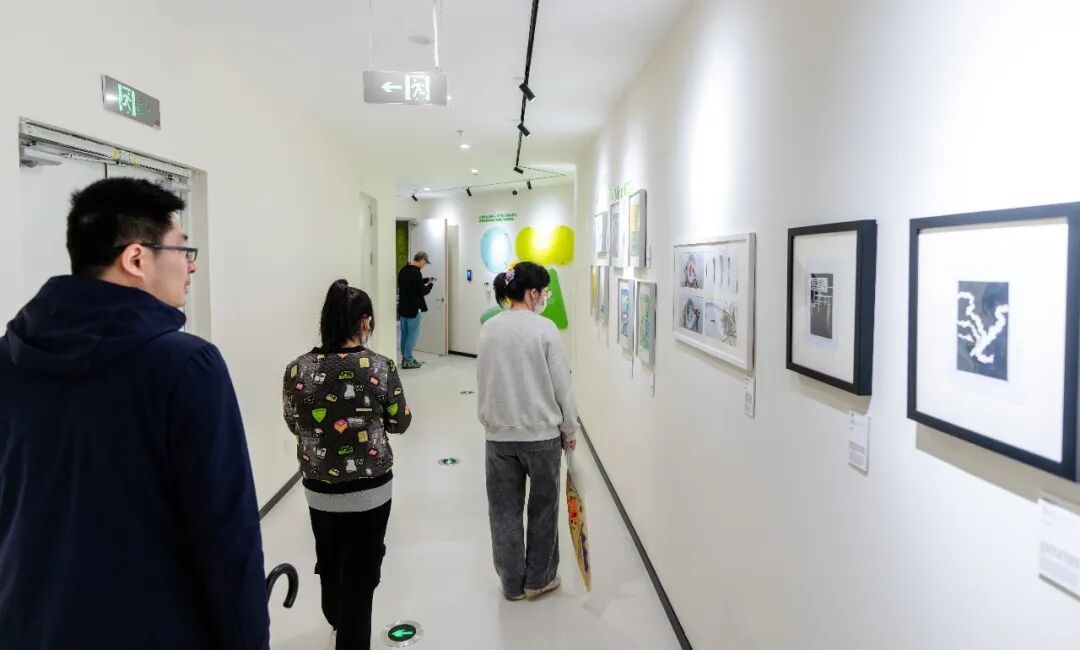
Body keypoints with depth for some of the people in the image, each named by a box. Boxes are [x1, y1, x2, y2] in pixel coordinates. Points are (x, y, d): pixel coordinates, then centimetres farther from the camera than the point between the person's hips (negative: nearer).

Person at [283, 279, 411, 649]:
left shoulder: (297, 370, -10)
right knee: (360, 576, 11)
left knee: (329, 566, 26)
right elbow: (399, 423, -4)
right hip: (370, 490, -3)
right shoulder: (380, 368, -17)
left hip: (319, 489, 4)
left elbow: (295, 425, 4)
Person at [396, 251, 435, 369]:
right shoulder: (416, 273, -21)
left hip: (403, 307, 9)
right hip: (413, 309, -9)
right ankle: (408, 360, 2)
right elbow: (422, 292, -18)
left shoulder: (403, 270, 7)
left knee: (405, 333, 15)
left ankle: (405, 357, 23)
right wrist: (430, 284, -1)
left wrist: (426, 280, 18)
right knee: (413, 334, -1)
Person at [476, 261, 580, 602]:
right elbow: (562, 385, -9)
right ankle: (538, 579, 27)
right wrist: (570, 429, 3)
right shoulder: (545, 329, -13)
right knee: (543, 507, 15)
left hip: (499, 433, 4)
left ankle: (512, 583, 25)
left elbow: (483, 383, 6)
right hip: (542, 433, -3)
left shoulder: (488, 330, 0)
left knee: (504, 509, 14)